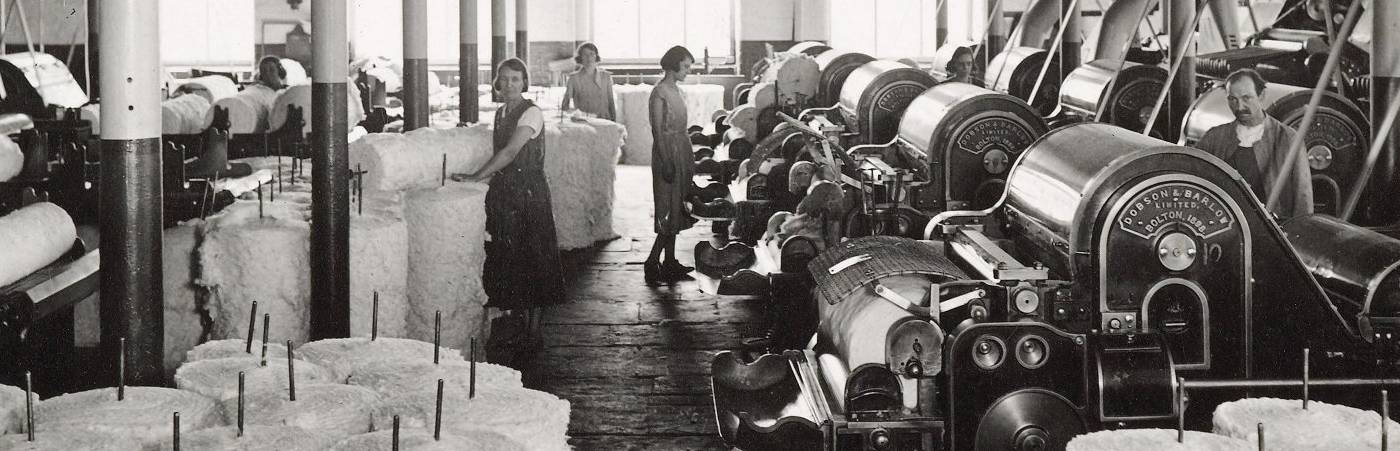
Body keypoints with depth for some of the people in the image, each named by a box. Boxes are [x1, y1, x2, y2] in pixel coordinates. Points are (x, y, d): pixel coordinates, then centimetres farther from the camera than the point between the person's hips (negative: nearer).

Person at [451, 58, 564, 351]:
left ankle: (534, 330, 2)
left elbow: (510, 152, -20)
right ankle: (521, 325, 17)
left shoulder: (531, 113, -11)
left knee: (532, 260, -3)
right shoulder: (501, 114, 13)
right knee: (509, 260, 7)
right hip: (503, 194, 7)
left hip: (529, 195, -7)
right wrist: (491, 175, 4)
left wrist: (476, 177, -22)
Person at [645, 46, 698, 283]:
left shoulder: (676, 90, 12)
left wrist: (689, 160, 17)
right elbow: (657, 131, -17)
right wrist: (666, 162, -21)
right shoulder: (659, 93, -14)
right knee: (669, 210, -8)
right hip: (668, 151, -9)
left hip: (682, 151, 9)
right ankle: (653, 262, -6)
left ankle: (670, 263, 15)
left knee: (676, 209, 10)